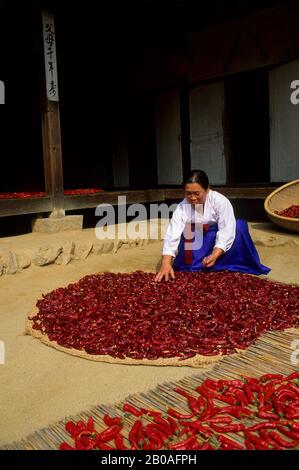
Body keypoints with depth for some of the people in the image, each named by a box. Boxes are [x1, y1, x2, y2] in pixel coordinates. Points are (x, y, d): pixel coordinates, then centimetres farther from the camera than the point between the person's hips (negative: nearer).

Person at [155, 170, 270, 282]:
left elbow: (227, 230, -29)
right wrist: (166, 263, -43)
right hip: (199, 246, 1)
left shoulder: (220, 201, -25)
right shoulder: (182, 207, -21)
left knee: (240, 226, -27)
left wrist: (215, 255, -43)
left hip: (219, 244, -1)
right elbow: (172, 234, -31)